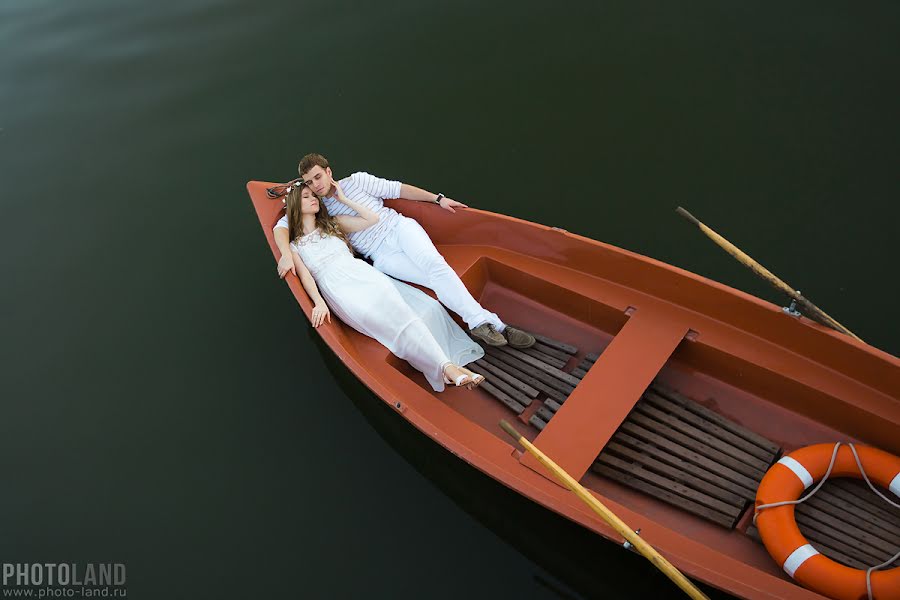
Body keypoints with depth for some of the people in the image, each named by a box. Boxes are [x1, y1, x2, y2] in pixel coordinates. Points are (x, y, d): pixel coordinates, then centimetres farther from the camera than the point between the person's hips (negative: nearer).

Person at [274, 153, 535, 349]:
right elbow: (281, 227, 7)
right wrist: (286, 253, -15)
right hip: (381, 255, 0)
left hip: (399, 227, 1)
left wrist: (438, 198, 5)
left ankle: (480, 323, -34)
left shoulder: (356, 181, 9)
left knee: (433, 263, -30)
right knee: (435, 276, -23)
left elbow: (396, 189, 9)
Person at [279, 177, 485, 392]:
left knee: (426, 306, -19)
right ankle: (446, 366, -41)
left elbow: (372, 219, 20)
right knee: (395, 316, -32)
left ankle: (454, 362, -27)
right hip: (337, 287, -5)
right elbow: (305, 277, 0)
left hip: (364, 273, 5)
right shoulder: (294, 246, 17)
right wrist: (319, 303, -19)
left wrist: (343, 199, 19)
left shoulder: (334, 223, 28)